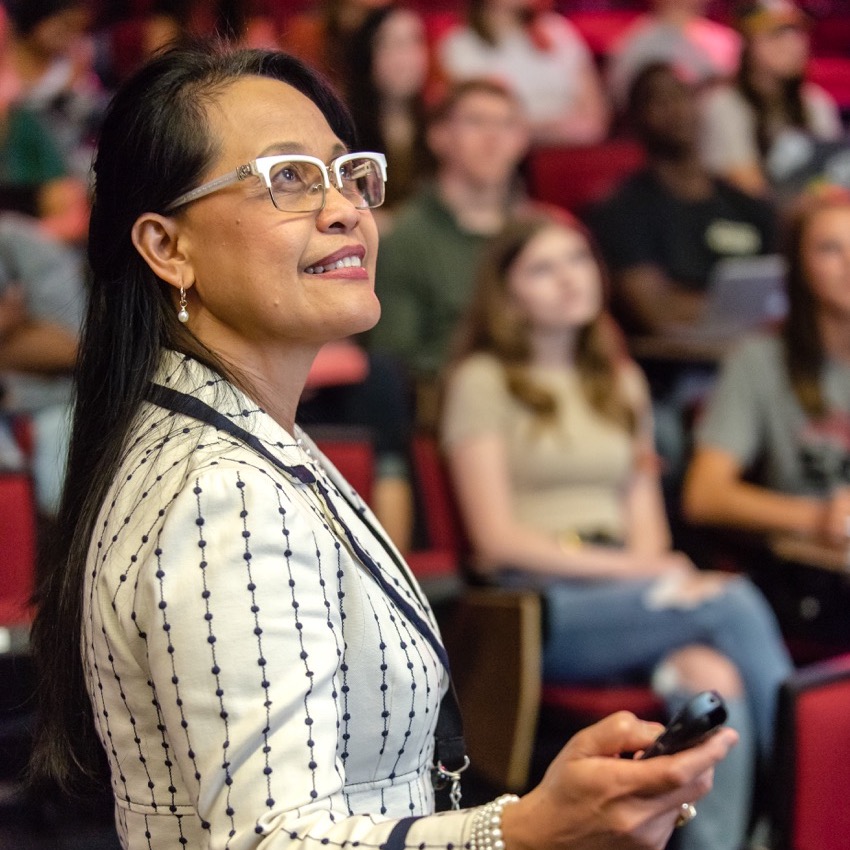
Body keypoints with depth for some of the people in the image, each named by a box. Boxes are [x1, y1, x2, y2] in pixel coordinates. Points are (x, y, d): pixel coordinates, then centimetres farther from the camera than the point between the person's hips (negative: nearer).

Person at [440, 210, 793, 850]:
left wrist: (655, 567, -6)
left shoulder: (621, 383, 23)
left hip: (623, 595, 5)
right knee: (734, 601, -28)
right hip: (536, 610, -5)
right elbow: (498, 539, -5)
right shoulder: (483, 382, 3)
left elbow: (645, 519, 18)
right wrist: (635, 568, -10)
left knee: (716, 681, -30)